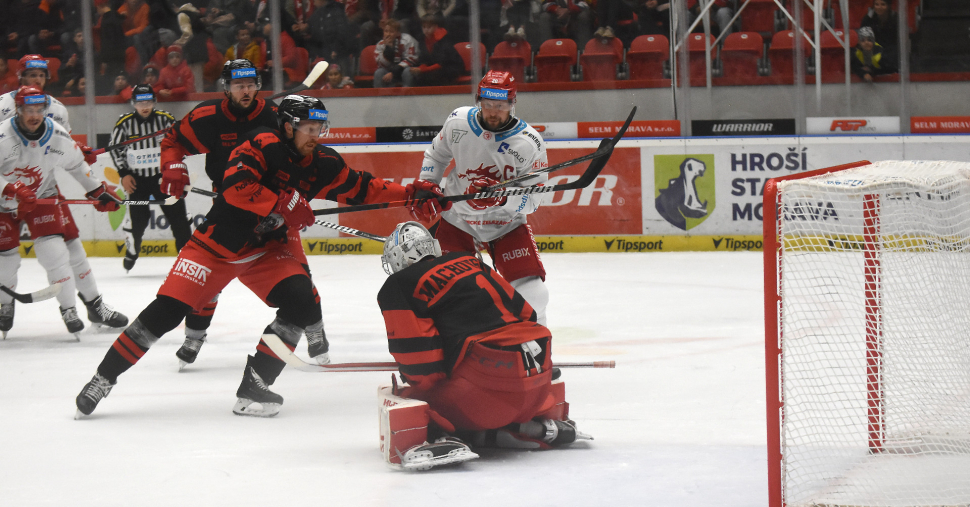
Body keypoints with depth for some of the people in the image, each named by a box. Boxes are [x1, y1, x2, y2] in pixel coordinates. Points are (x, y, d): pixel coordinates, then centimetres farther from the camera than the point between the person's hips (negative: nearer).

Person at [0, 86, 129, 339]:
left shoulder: (57, 136, -11)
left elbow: (76, 165, 7)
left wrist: (98, 192, 8)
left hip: (43, 196, 3)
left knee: (69, 249, -5)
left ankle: (95, 305, 5)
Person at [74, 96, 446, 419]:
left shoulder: (322, 165, -1)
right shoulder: (262, 145, -19)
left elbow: (363, 189, 4)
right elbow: (236, 187, -31)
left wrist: (408, 195, -7)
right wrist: (283, 207, -32)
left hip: (268, 250, 5)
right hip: (219, 241, -5)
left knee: (301, 302, -18)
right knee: (166, 310, -11)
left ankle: (254, 386, -11)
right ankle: (104, 377, 1)